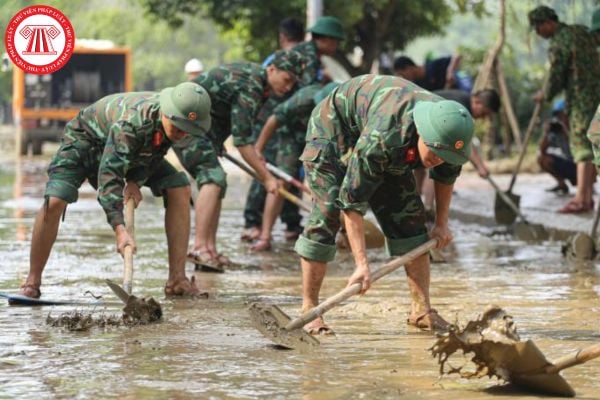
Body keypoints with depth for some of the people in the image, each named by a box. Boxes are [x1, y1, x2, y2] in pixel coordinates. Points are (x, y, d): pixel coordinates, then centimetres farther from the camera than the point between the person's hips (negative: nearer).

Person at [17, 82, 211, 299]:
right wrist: (119, 229, -55)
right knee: (54, 201, -27)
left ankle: (177, 279, -9)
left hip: (135, 150, 6)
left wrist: (136, 181, -16)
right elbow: (109, 173, -48)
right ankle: (32, 282, -12)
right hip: (86, 139, -6)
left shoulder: (178, 121, -24)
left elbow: (156, 154, -2)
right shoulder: (131, 123, -45)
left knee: (180, 189, -12)